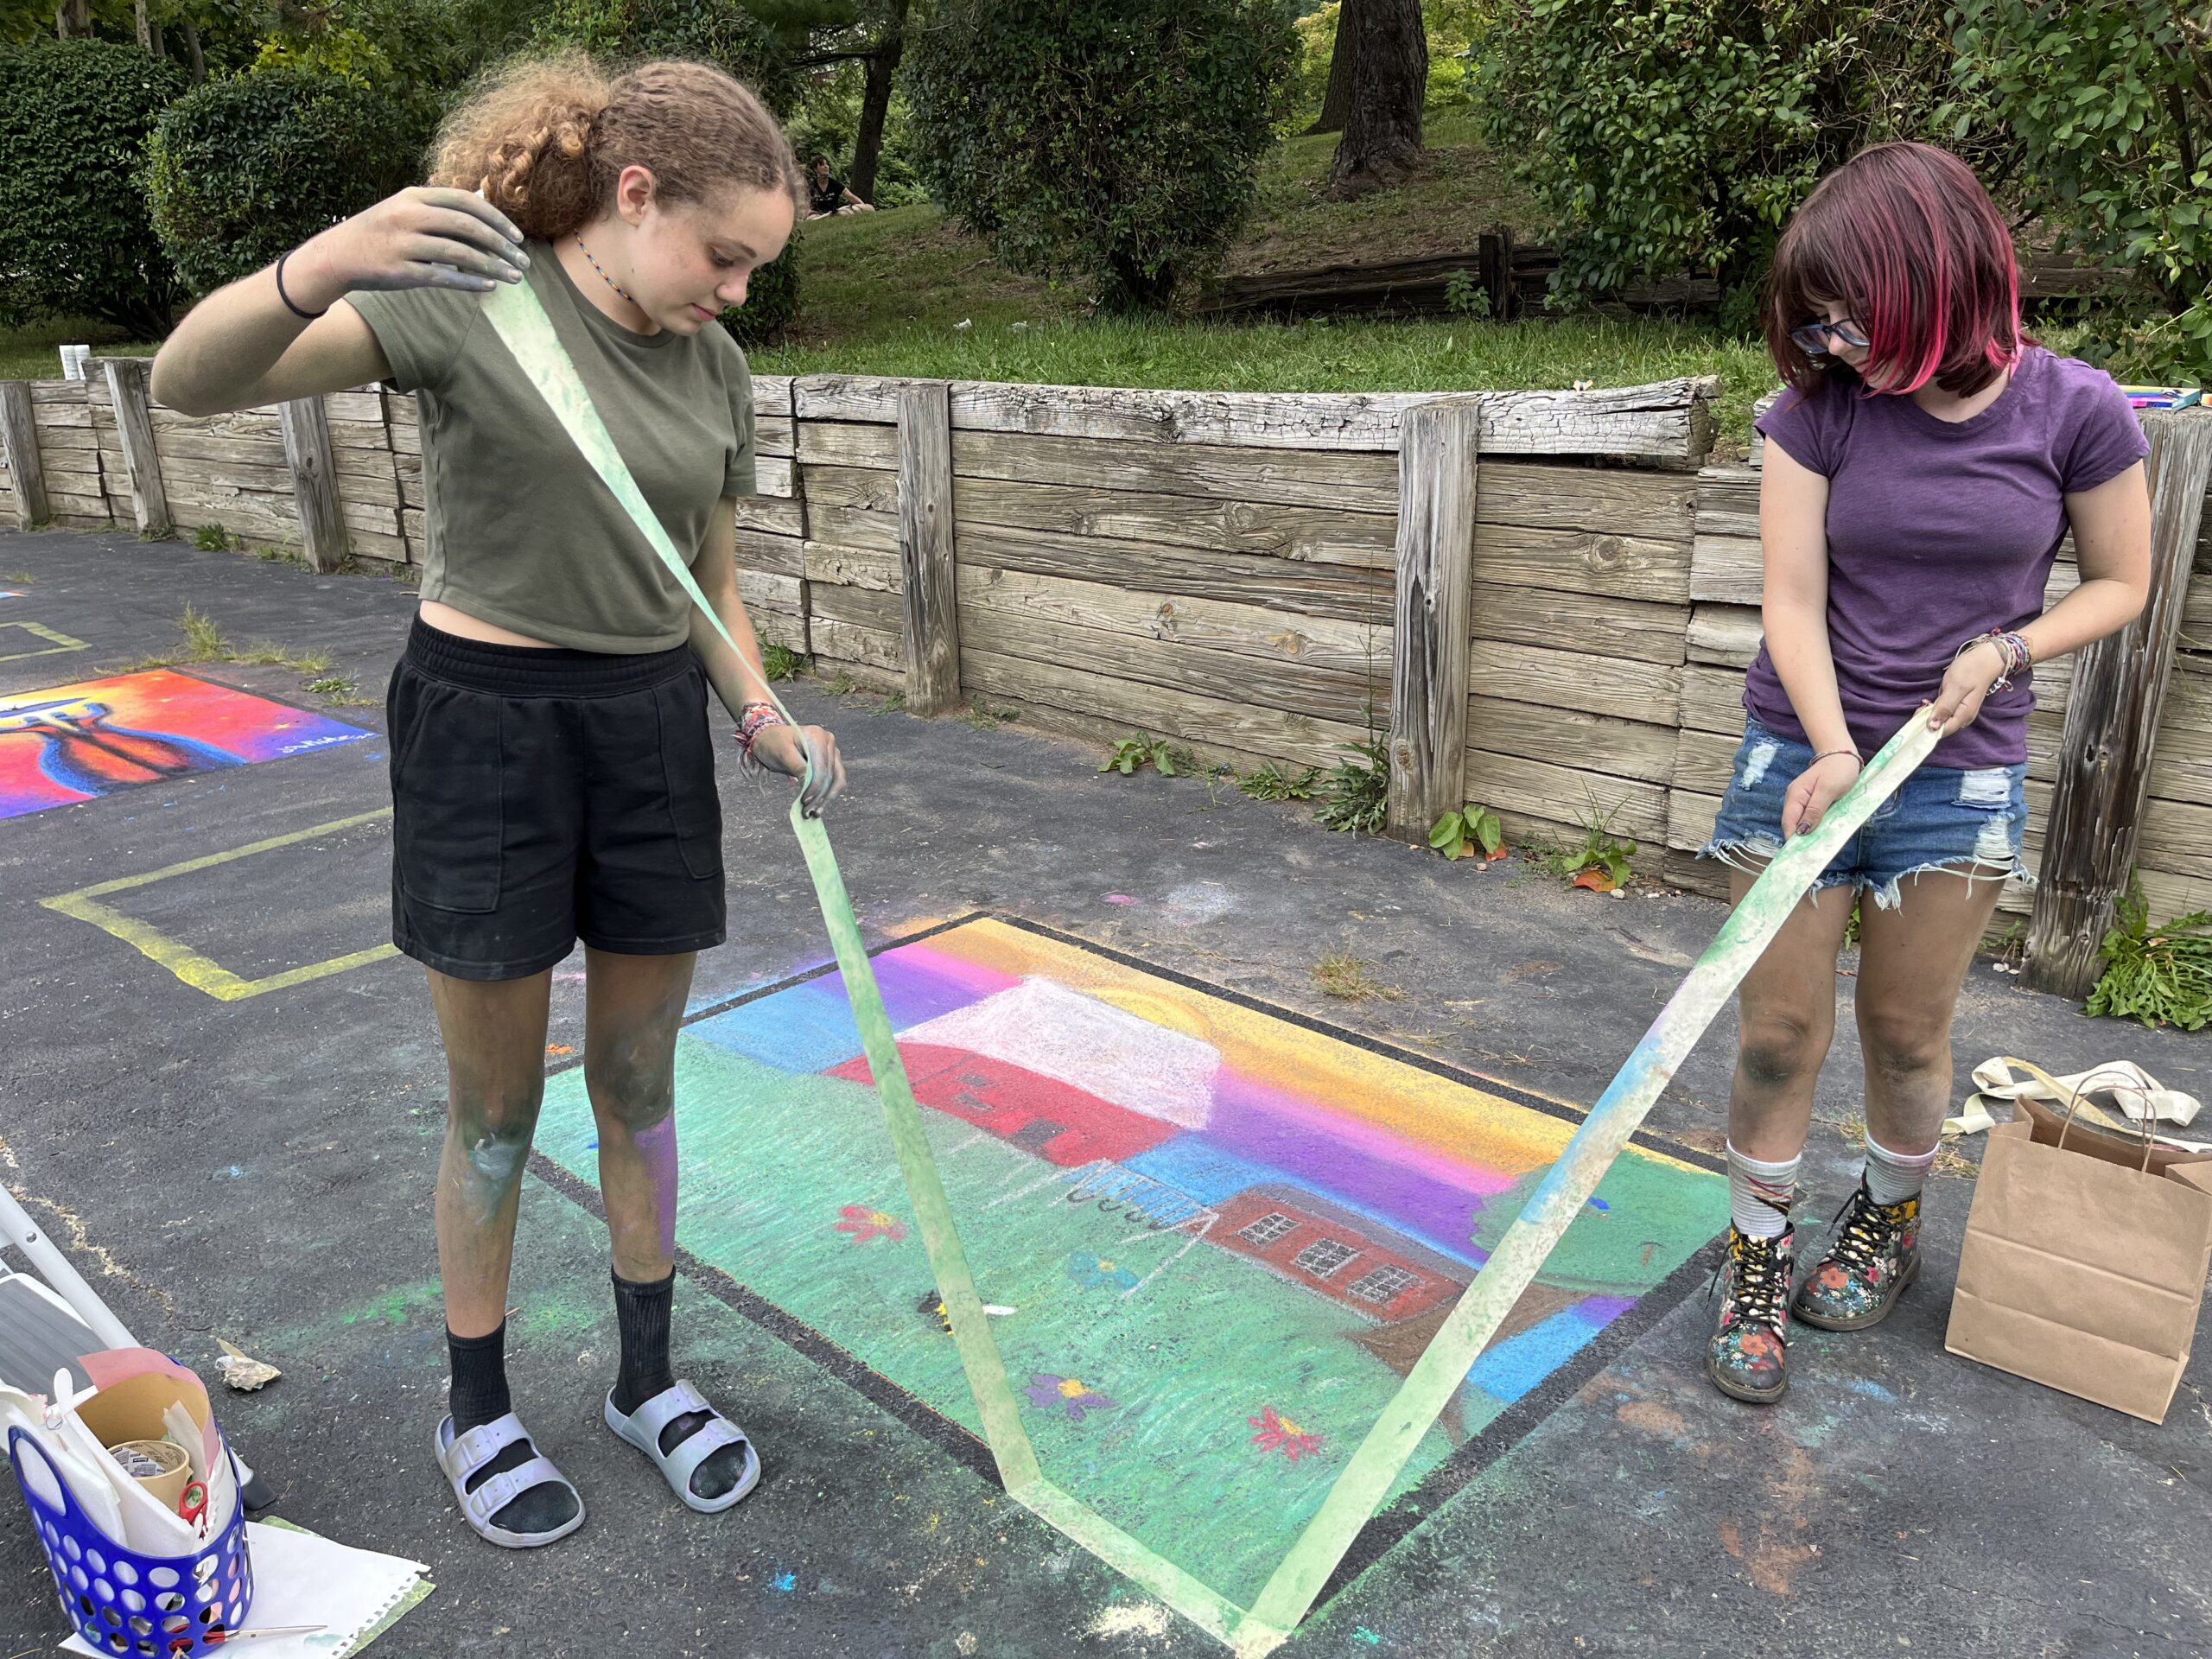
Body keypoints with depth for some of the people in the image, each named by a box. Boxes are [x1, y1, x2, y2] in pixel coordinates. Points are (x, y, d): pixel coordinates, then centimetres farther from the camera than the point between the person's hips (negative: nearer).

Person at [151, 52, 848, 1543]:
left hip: (654, 729, 5)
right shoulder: (466, 296, -11)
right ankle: (478, 1409, 30)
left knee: (639, 1085, 14)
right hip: (486, 721, -4)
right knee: (498, 1110, 7)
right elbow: (192, 380, -21)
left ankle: (649, 1377, 33)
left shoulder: (717, 370, 4)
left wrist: (762, 720, -6)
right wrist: (325, 265, -40)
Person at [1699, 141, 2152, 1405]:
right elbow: (1792, 604, -9)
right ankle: (1761, 1256, 22)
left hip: (1959, 777, 0)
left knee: (1906, 1032, 11)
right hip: (1805, 754, 1)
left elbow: (2121, 584, 5)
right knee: (1779, 1031, 2)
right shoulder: (1821, 409, -6)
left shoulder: (2073, 409, -7)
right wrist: (1833, 751, -23)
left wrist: (2003, 651, -13)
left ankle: (1893, 1218, 39)